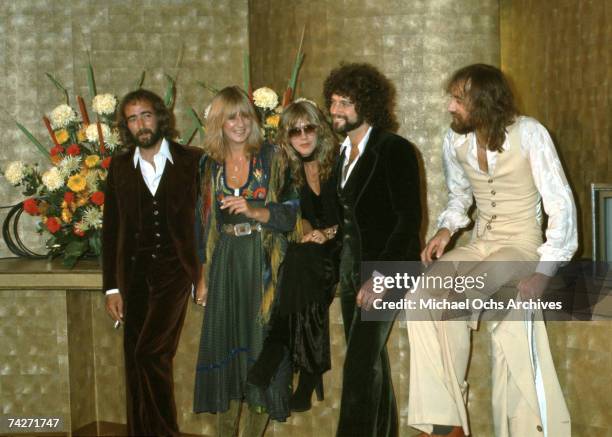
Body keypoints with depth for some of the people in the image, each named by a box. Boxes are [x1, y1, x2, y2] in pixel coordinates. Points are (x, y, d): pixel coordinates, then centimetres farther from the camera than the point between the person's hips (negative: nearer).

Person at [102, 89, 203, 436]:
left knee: (149, 352, -16)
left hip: (175, 270, -3)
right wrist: (112, 287, 7)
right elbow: (111, 230, 11)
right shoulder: (120, 167, 10)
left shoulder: (192, 161, 1)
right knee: (136, 362, 4)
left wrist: (205, 275, -3)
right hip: (134, 274, 3)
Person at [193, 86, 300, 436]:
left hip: (263, 265, -3)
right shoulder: (210, 165, 8)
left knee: (261, 345, -2)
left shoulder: (271, 158, -2)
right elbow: (204, 224, 12)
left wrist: (252, 211, -21)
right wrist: (204, 277, 10)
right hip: (225, 266, 3)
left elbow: (290, 213, -5)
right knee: (224, 344, 5)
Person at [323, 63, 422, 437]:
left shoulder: (395, 150, -12)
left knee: (360, 361, -11)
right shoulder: (345, 153, 13)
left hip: (386, 266, -8)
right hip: (352, 263, 8)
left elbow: (410, 219, -17)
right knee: (371, 359, 13)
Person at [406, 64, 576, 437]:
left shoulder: (529, 134, -14)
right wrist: (446, 230, -2)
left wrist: (544, 271, -23)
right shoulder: (455, 142, 2)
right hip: (479, 246, 5)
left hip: (522, 247, -5)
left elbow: (561, 204, -15)